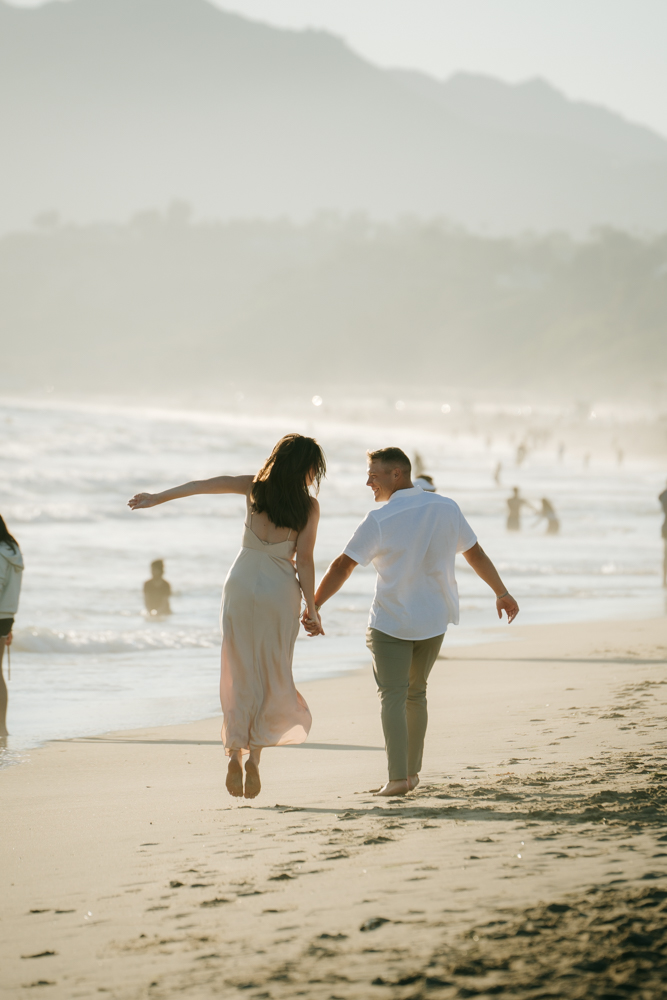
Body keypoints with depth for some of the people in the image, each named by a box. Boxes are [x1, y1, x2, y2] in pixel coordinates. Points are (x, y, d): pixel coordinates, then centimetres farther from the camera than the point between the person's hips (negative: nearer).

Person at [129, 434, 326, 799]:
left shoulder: (254, 487, 0)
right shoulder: (308, 507, -6)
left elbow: (202, 485, 1)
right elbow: (304, 559, -8)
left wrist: (157, 498, 9)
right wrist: (311, 607, -1)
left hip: (241, 586, 2)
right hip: (280, 592, -2)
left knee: (240, 676, 9)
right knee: (272, 678, 9)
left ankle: (235, 753, -4)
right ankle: (255, 753, -5)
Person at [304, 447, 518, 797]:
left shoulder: (380, 521, -16)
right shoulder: (446, 509, -2)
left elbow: (342, 567, -17)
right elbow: (476, 554, 8)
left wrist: (313, 607, -14)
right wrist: (502, 593, 20)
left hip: (391, 623, -5)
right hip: (433, 622, 5)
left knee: (392, 696, -2)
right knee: (415, 693, 19)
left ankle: (398, 777, -14)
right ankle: (412, 771, 22)